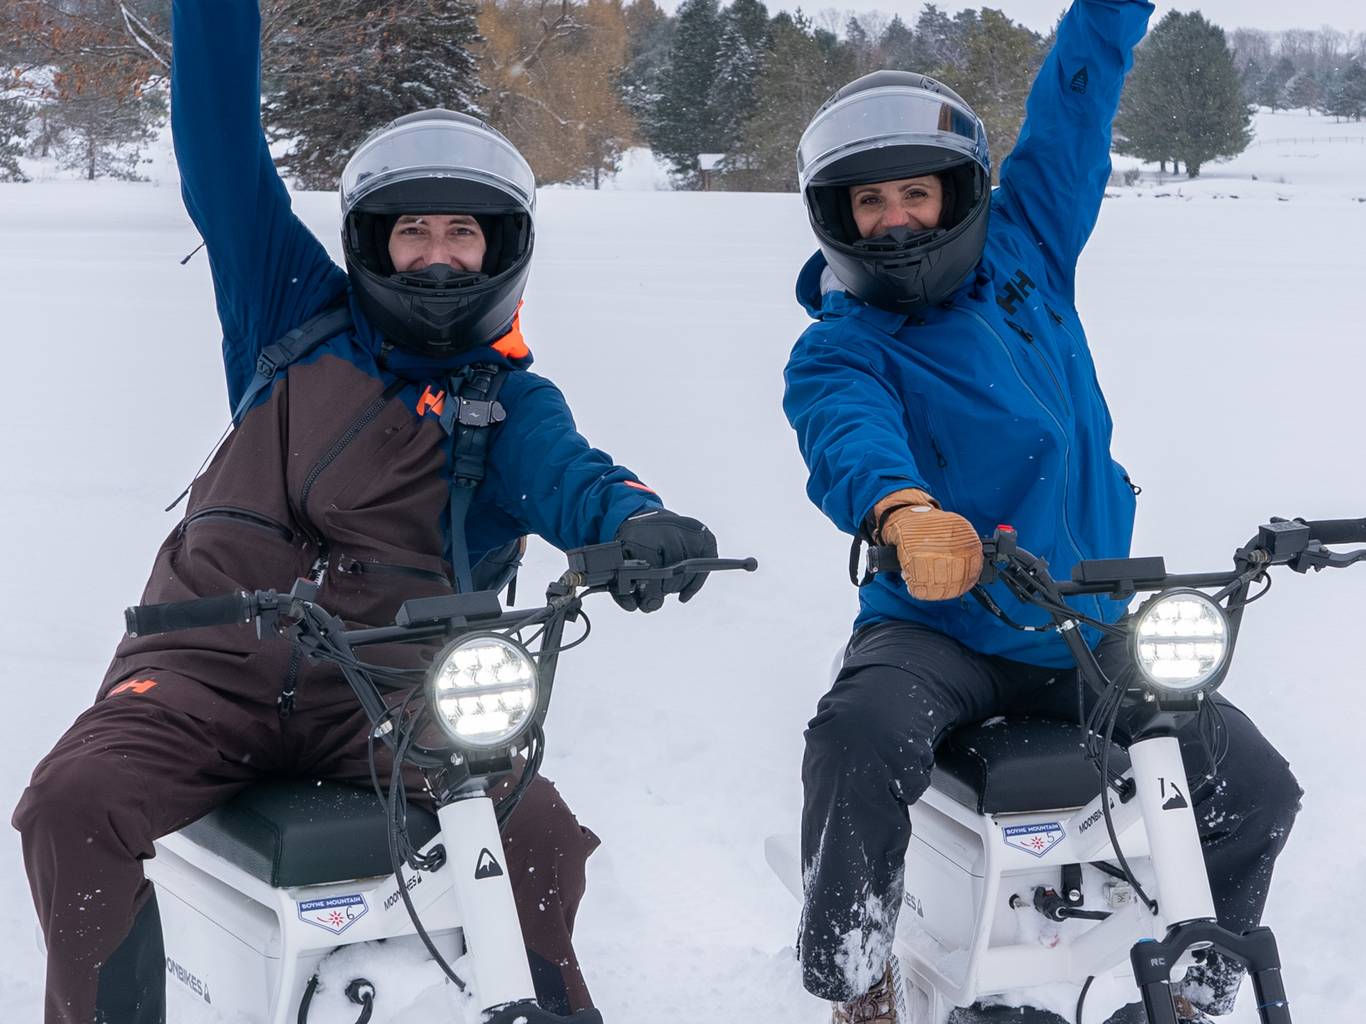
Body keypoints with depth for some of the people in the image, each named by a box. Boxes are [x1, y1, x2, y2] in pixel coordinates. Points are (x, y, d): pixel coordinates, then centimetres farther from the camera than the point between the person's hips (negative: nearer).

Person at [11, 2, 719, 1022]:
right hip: (213, 663, 1)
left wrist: (632, 520, -36)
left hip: (389, 691, 0)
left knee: (541, 835, -22)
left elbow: (566, 475, -13)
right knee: (75, 802, -25)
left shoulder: (514, 402, 9)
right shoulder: (300, 311, 12)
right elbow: (222, 148, 8)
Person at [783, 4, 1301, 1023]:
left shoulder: (1026, 245, 7)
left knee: (1255, 787, -10)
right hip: (938, 630, -4)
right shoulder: (835, 351, -6)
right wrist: (902, 512, -51)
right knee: (861, 741, -34)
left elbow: (1077, 93, 11)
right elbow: (851, 436, -30)